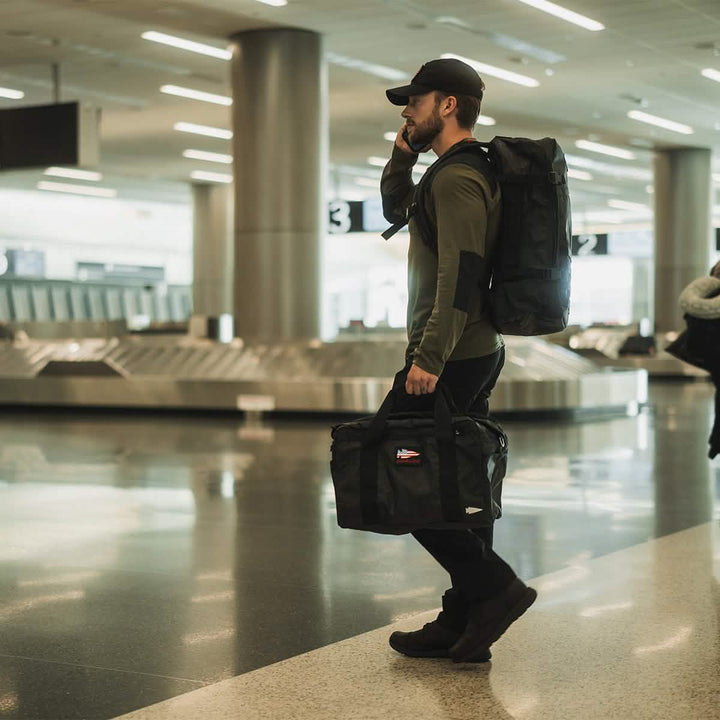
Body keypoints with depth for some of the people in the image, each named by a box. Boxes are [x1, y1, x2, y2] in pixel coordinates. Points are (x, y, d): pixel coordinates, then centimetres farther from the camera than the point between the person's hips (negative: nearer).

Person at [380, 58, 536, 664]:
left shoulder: (457, 178, -15)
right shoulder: (469, 173, 18)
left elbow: (460, 274, -24)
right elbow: (395, 210, 31)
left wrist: (429, 357, -28)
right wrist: (403, 153, 15)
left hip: (449, 360, -10)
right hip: (477, 354, 10)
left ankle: (495, 588, -5)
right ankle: (463, 625, 14)